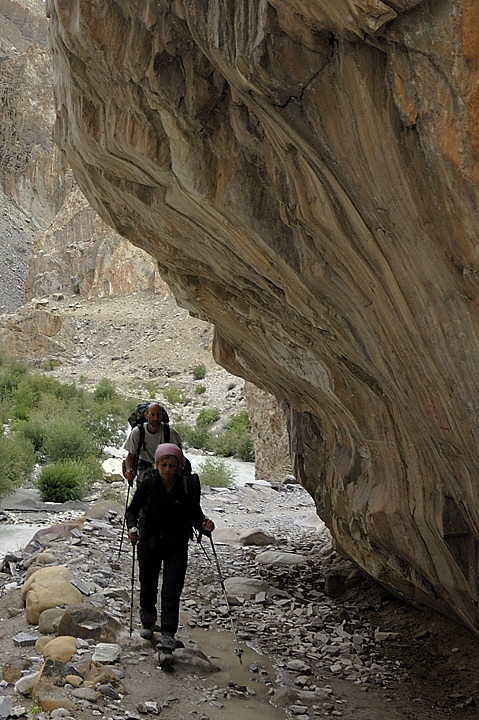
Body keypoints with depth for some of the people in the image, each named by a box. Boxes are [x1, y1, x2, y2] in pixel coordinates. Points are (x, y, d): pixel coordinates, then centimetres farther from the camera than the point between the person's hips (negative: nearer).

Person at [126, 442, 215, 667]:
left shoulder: (188, 485, -12)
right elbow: (133, 509, -4)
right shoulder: (148, 483, -12)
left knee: (171, 593, -8)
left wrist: (203, 525, -25)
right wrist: (132, 527, -23)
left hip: (177, 545, -1)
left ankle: (167, 643, -6)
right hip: (149, 542, 1)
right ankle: (148, 621, 46)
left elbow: (195, 513, -4)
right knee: (148, 587, 17)